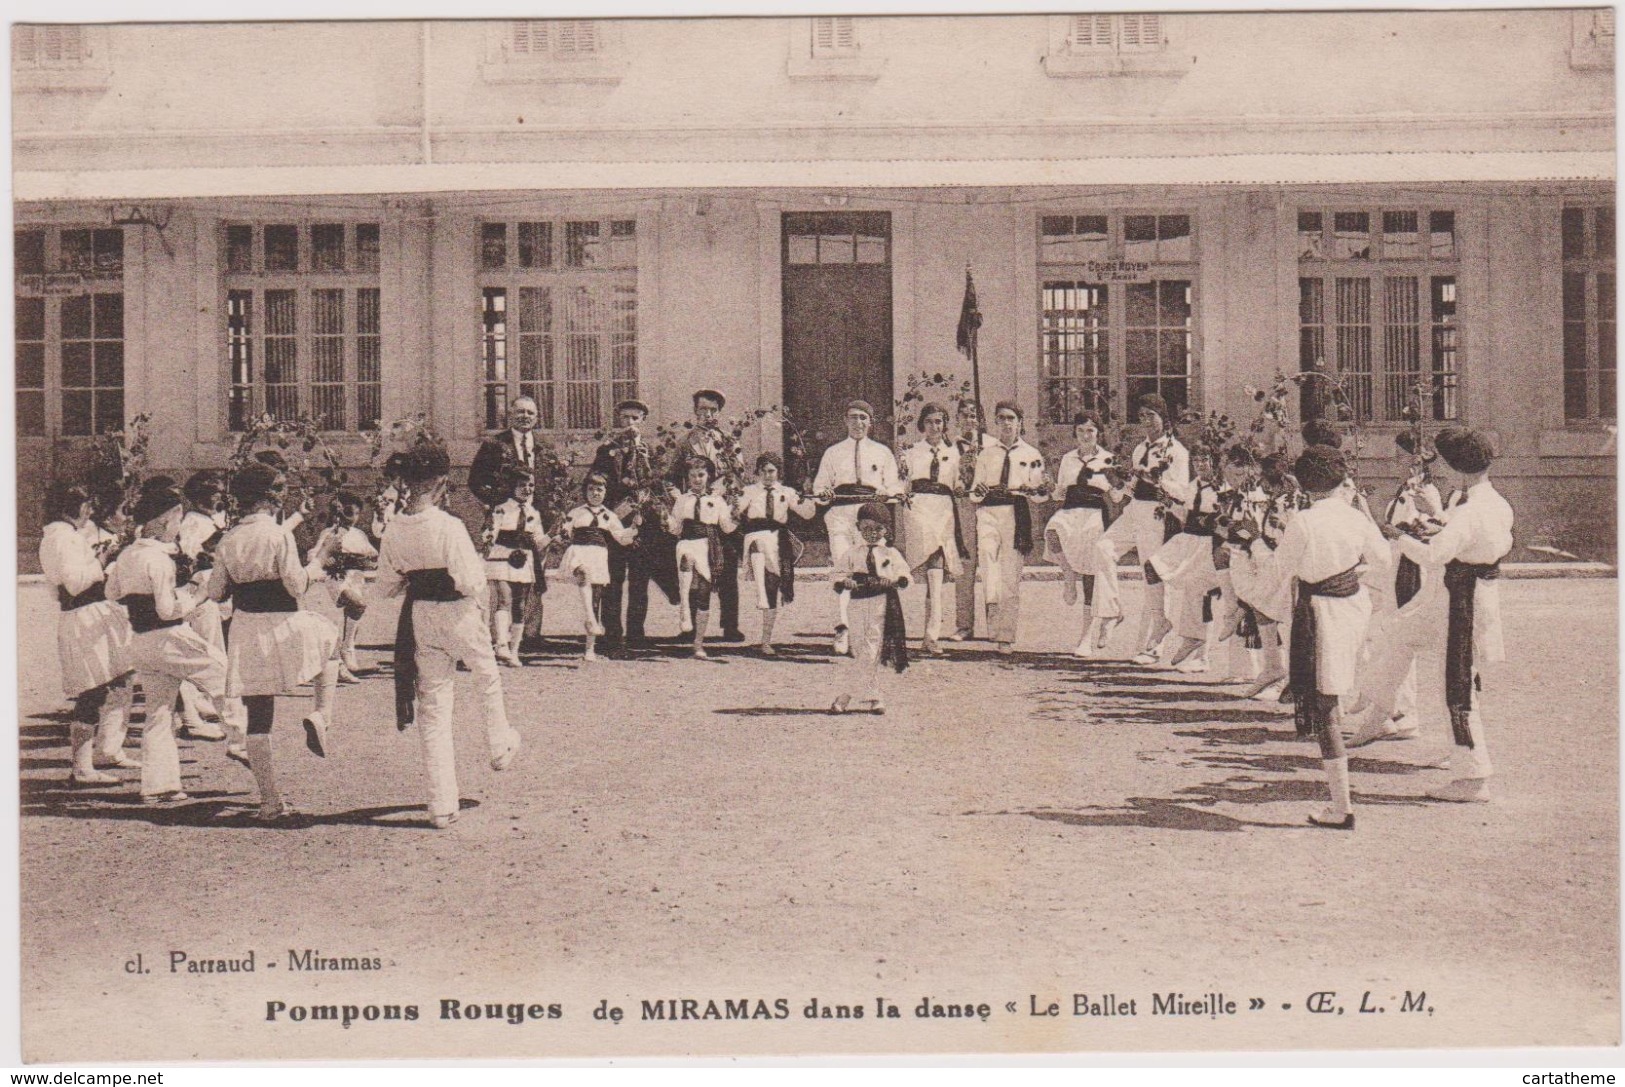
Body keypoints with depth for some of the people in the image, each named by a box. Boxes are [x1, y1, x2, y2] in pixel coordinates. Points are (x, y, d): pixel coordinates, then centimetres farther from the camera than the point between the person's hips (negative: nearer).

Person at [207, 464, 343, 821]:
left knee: (258, 719, 8)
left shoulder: (229, 539, 4)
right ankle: (320, 715, 7)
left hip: (244, 631, 4)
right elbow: (296, 586, -14)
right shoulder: (279, 534, -11)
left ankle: (270, 800, 11)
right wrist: (313, 565, 5)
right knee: (330, 640, 29)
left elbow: (215, 592, 8)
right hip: (281, 626, -4)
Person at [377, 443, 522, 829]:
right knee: (488, 677, 28)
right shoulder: (449, 527, -21)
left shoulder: (394, 530, -5)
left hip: (419, 618, 4)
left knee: (432, 706, 10)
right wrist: (479, 563, -1)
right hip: (458, 615, -4)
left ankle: (442, 804, 11)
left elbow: (386, 586, 3)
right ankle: (501, 746, 47)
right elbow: (470, 583, -21)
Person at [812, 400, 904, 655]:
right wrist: (824, 494, -6)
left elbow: (894, 485, 15)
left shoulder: (882, 453, 19)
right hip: (840, 512, 0)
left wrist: (885, 493, -8)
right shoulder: (833, 453, 19)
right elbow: (819, 485, 17)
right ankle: (843, 627, -27)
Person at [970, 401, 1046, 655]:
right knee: (986, 549, -33)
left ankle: (1006, 637, 8)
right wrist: (979, 492, -7)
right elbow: (975, 493, 16)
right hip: (988, 511, 1)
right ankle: (992, 603, -37)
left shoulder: (1031, 455, 10)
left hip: (1017, 514, -1)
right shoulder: (986, 454, 16)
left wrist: (1031, 490, -14)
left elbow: (1043, 492, 8)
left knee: (1011, 574, 1)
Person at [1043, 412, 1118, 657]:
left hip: (1094, 515, -2)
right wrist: (1056, 492, -1)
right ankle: (1069, 577, -8)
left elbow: (1114, 494, 5)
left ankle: (1088, 639, 2)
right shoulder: (1067, 459, 17)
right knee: (1052, 533, -35)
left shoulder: (1107, 459, 7)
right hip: (1068, 512, 3)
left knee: (1090, 577, -4)